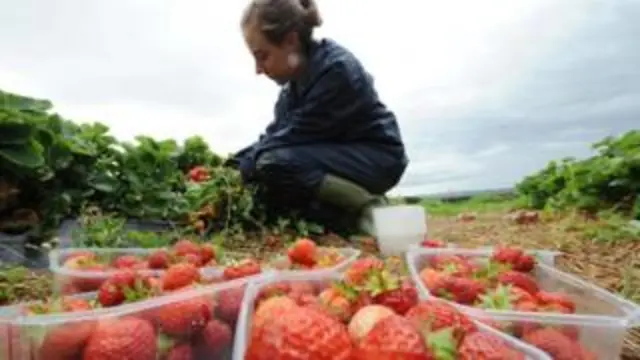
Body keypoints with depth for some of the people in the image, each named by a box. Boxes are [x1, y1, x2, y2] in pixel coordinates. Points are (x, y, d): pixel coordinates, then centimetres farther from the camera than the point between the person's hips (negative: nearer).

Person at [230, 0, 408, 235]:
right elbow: (275, 133, 5)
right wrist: (235, 163, -6)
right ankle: (348, 216, -1)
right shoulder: (297, 78, 3)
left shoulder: (335, 70, -23)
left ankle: (366, 208, -13)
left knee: (274, 165, -27)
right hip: (338, 156, 9)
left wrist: (243, 170, -16)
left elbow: (294, 136, -23)